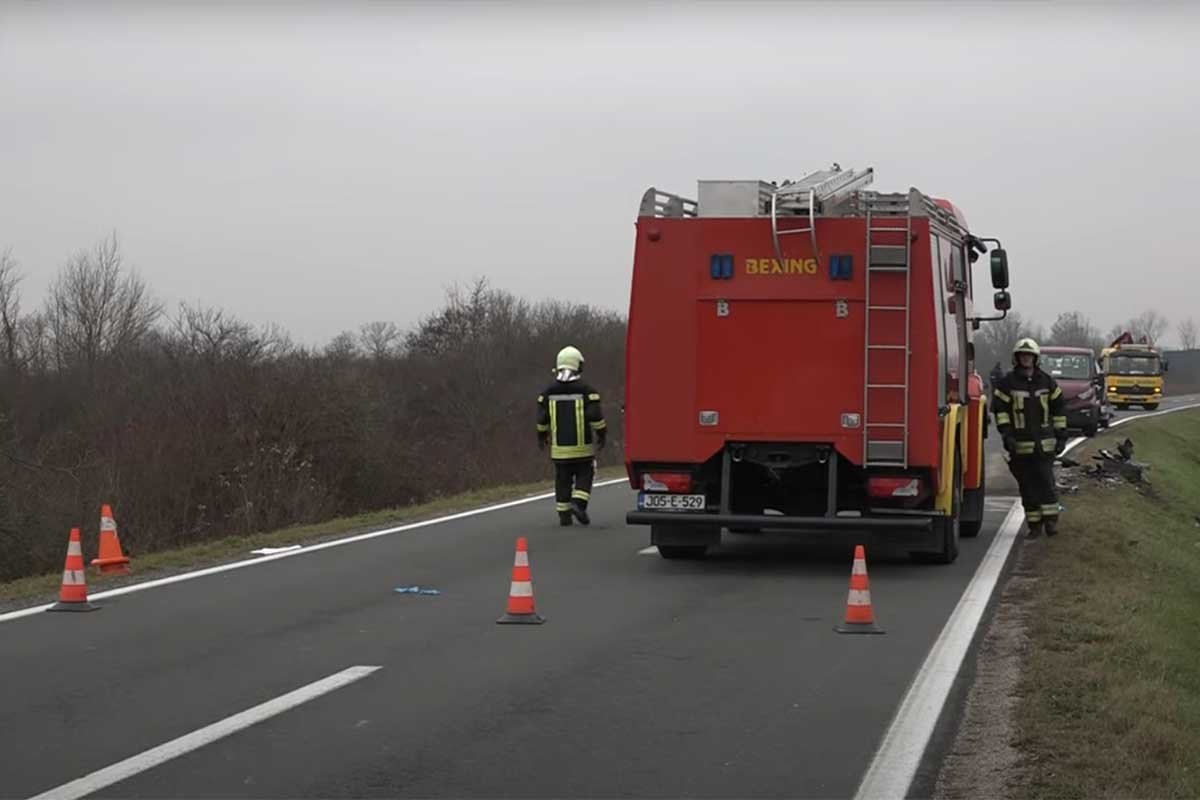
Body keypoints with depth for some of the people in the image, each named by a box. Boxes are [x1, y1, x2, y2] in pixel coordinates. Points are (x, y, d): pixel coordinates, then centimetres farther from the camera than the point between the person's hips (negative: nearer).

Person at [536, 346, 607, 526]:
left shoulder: (548, 392, 1)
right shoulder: (586, 390, -8)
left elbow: (542, 419, 3)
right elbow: (596, 417, -11)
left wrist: (542, 436, 19)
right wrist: (602, 435, 3)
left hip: (559, 448, 3)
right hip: (582, 446, -3)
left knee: (563, 480, 10)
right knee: (584, 477, 9)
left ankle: (564, 515, 9)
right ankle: (578, 504, -12)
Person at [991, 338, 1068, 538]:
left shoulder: (1047, 382, 8)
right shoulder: (1007, 383, 1)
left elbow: (1059, 407, 14)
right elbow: (999, 408, -1)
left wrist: (1061, 435, 9)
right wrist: (1006, 433, -11)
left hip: (1044, 443, 1)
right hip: (1020, 444, -1)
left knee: (1045, 481, -7)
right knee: (1027, 485, 2)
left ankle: (1050, 520, -1)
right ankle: (1034, 524, 8)